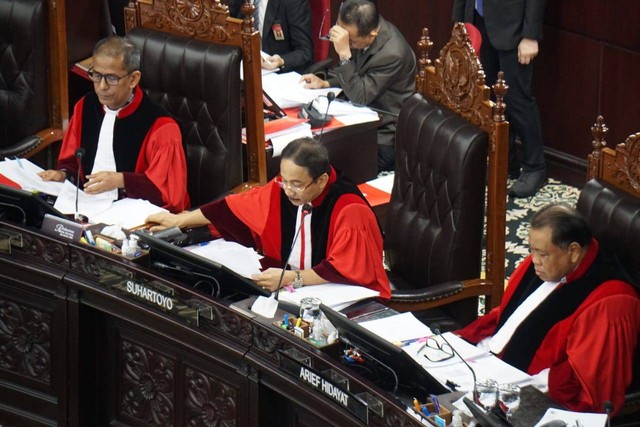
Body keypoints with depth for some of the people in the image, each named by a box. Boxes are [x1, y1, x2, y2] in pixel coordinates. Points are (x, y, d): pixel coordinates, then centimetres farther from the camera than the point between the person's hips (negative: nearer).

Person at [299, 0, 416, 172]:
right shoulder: (361, 32, -3)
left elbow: (359, 97, -26)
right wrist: (325, 83, 0)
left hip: (384, 138, -8)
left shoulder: (392, 54, -28)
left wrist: (344, 53, -32)